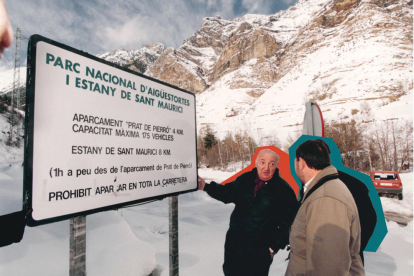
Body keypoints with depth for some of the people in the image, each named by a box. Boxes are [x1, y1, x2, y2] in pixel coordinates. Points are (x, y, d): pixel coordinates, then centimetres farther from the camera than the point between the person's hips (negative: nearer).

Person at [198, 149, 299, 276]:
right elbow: (227, 193, 10)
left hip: (260, 251, -4)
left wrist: (275, 246, -5)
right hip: (234, 242, 5)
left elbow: (287, 223, -7)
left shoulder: (284, 190, -13)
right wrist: (206, 187, -3)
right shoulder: (245, 179, -4)